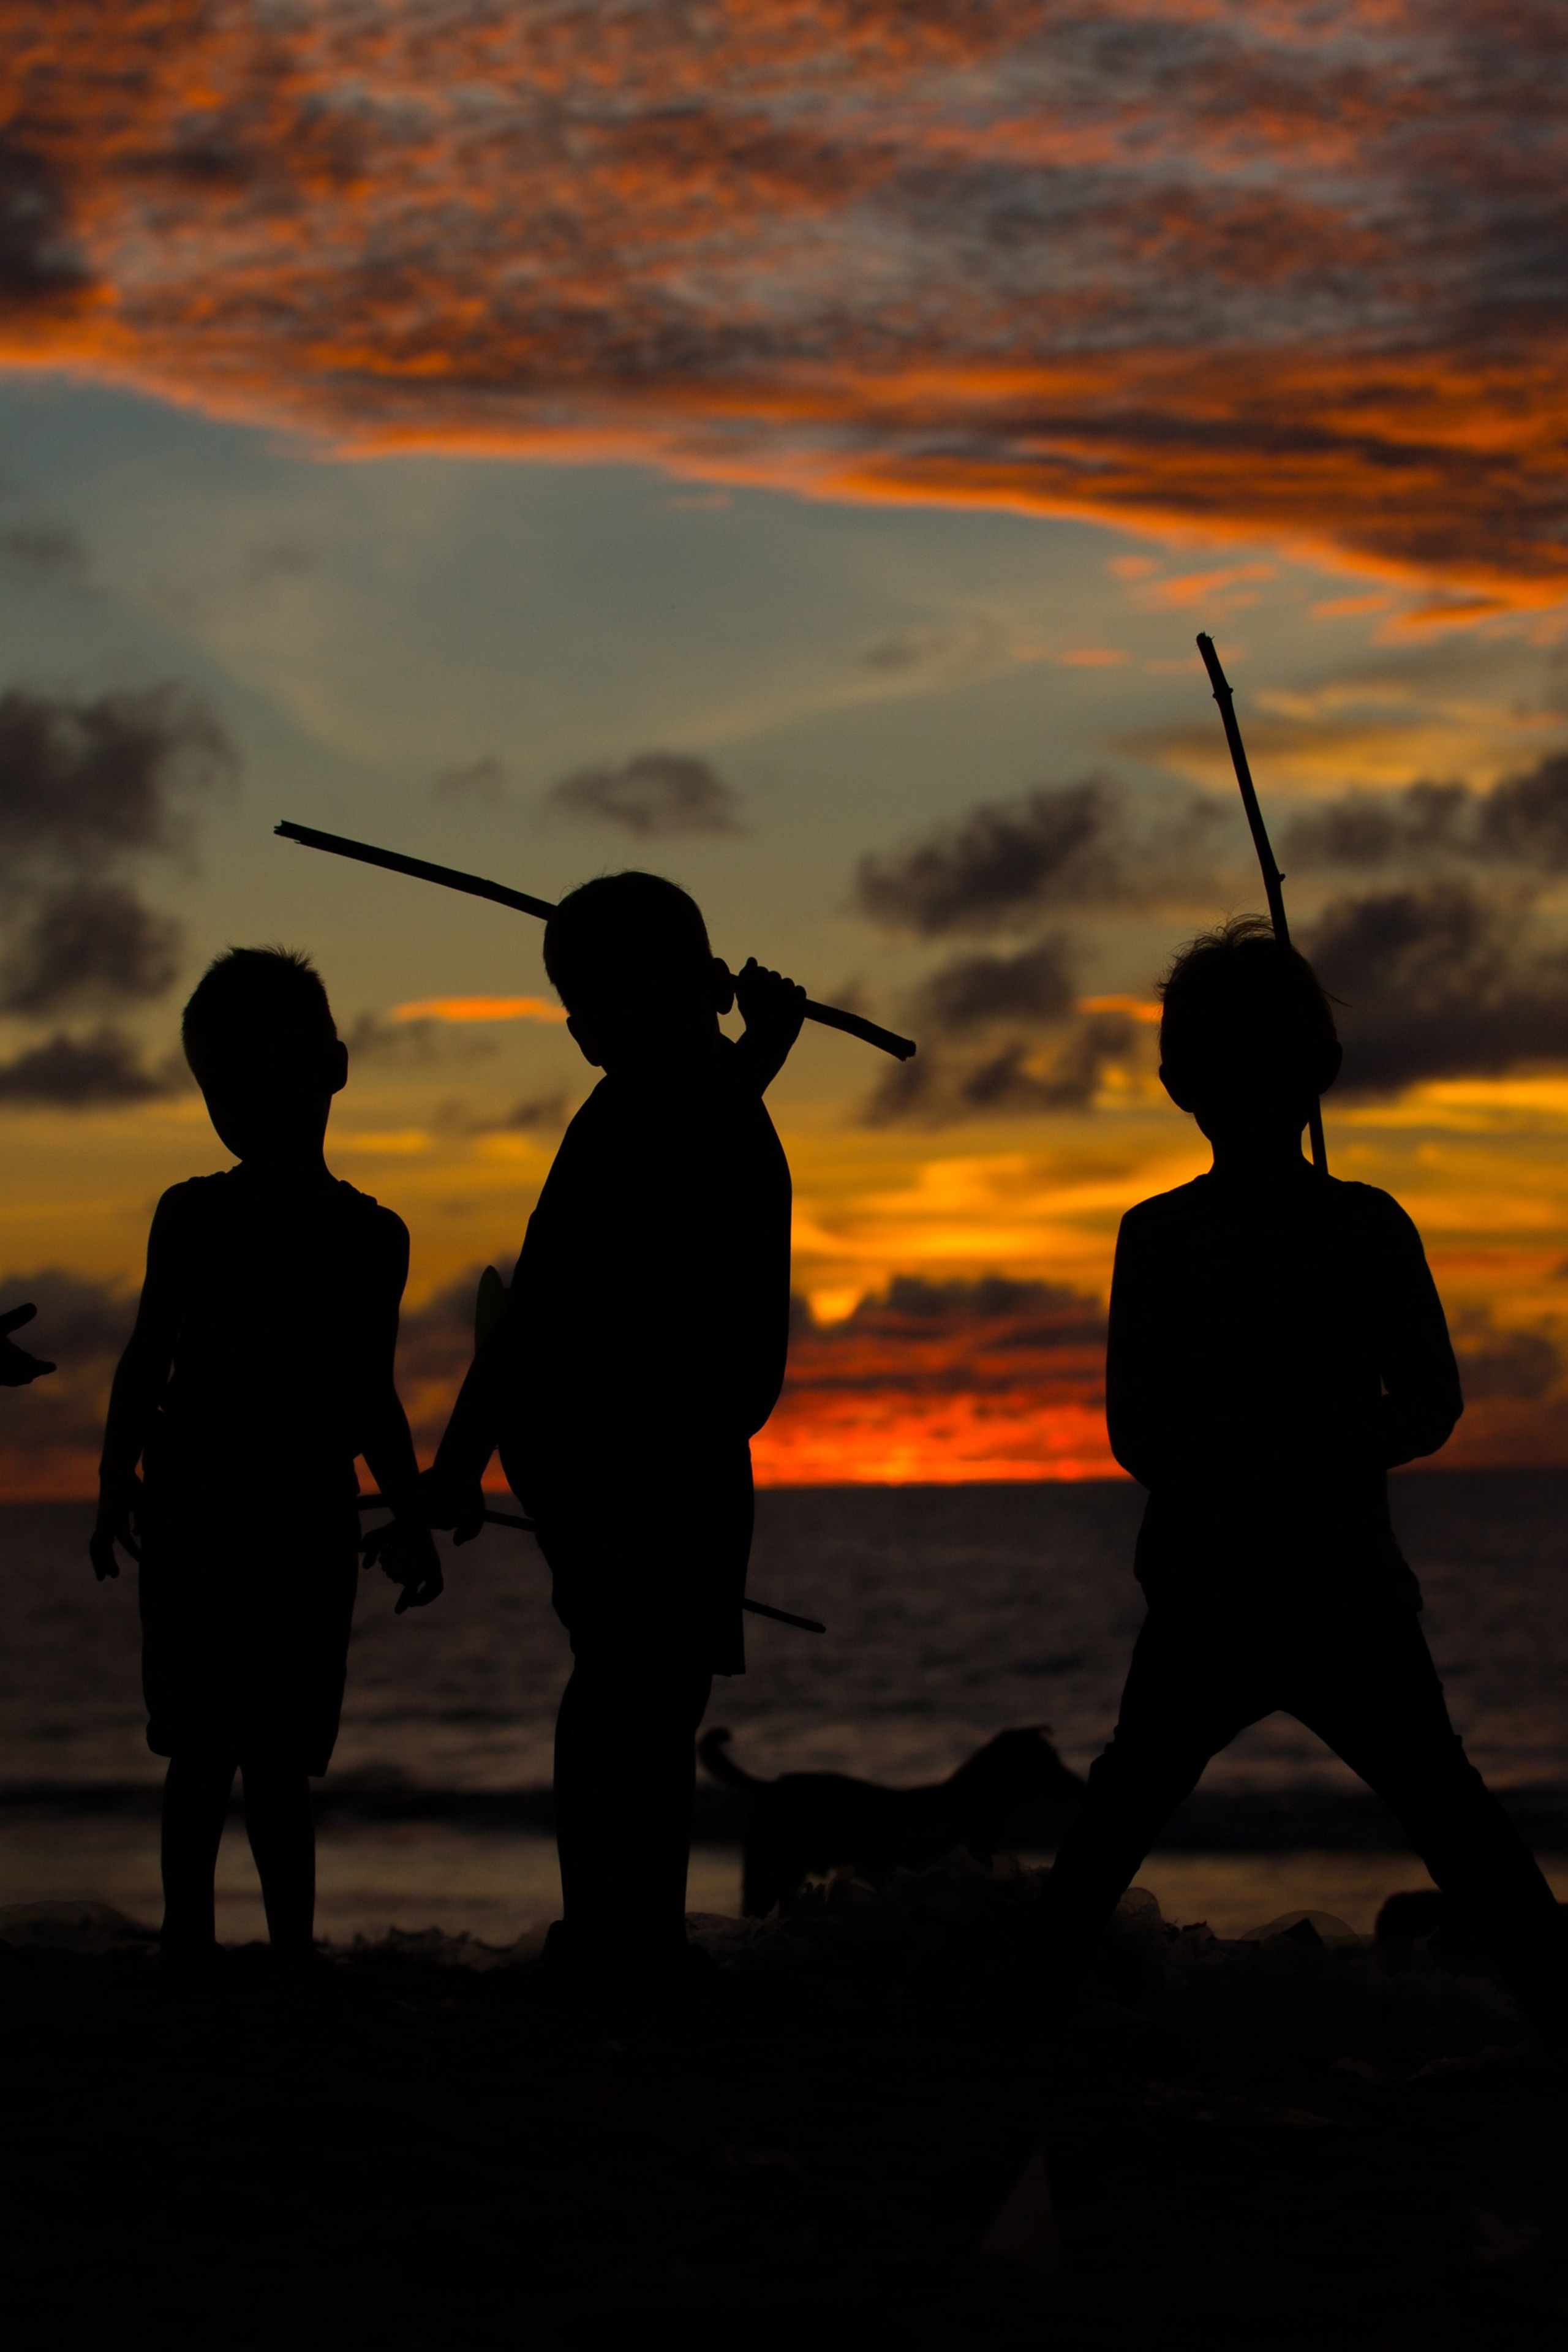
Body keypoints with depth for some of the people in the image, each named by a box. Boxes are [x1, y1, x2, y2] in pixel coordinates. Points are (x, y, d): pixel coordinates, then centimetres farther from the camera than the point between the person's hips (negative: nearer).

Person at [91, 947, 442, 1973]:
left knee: (283, 1753, 5)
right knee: (209, 1744, -5)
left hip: (316, 1511, 2)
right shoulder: (194, 1217, 4)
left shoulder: (373, 1237, 10)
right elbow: (146, 1364, 5)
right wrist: (118, 1486, -2)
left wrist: (412, 1522, 12)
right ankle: (189, 1945, -1)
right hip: (199, 1503, -2)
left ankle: (297, 1951, 8)